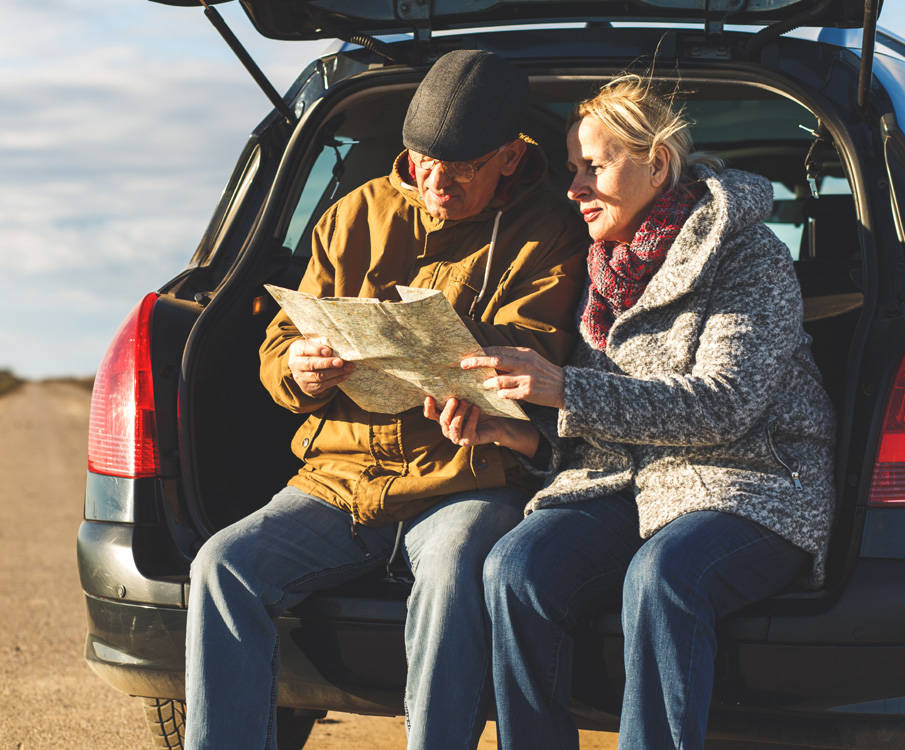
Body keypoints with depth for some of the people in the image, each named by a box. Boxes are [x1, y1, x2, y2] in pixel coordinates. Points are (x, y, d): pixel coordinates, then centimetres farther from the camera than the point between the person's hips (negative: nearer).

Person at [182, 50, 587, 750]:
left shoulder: (547, 236, 3)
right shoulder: (359, 216, 15)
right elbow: (278, 345, 16)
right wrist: (298, 370, -11)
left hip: (466, 478, -4)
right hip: (340, 476, 4)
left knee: (452, 574, -37)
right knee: (224, 564, -20)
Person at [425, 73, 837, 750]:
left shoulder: (750, 257, -4)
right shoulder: (608, 266, 15)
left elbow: (724, 406, -17)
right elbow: (577, 418, 17)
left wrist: (566, 389, -23)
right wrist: (511, 429, -6)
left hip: (748, 489, -5)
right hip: (624, 481, 5)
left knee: (660, 578, -38)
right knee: (515, 569, -26)